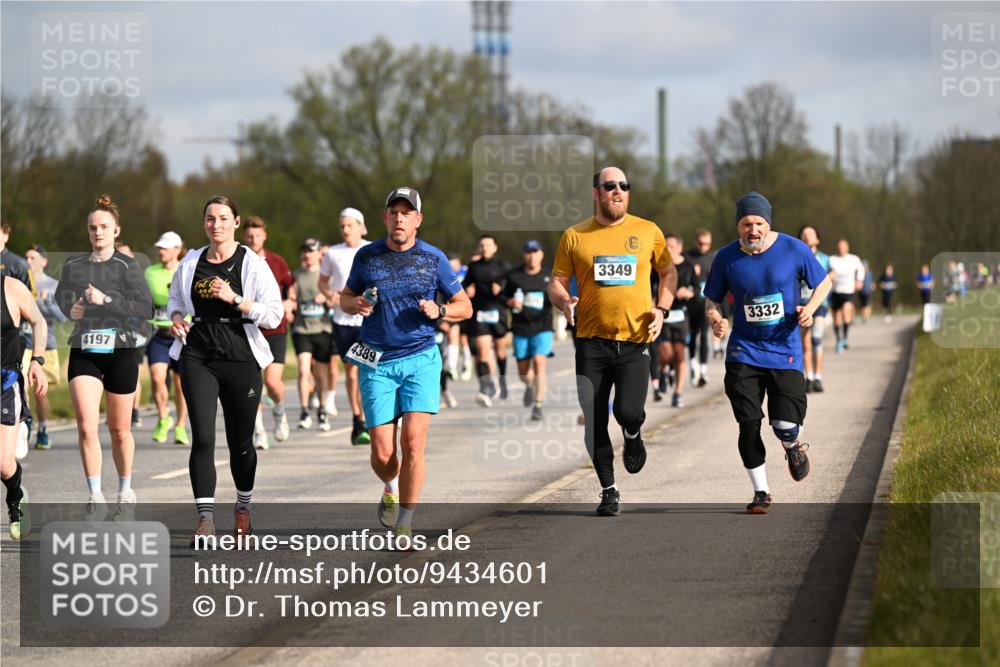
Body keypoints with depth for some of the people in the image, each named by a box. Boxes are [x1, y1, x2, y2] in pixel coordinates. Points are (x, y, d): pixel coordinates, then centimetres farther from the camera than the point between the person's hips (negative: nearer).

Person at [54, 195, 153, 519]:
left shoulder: (127, 267, -2)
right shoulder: (72, 266, 9)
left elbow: (145, 308, -11)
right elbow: (59, 302, 23)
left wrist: (106, 301, -19)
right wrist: (70, 311, 1)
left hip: (121, 352, -2)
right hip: (84, 353, 2)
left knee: (120, 429, 8)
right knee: (86, 426, -14)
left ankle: (125, 490, 28)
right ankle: (96, 497, -8)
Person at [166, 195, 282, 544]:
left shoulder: (253, 264, -3)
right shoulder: (191, 263, 8)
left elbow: (274, 315, -9)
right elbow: (175, 298, 26)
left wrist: (234, 299, -19)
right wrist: (176, 317, 4)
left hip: (241, 359, -2)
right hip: (197, 357, 2)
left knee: (240, 442, 8)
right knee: (202, 437, -13)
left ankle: (243, 505, 33)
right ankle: (205, 518, -14)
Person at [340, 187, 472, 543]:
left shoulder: (433, 258, 2)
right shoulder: (367, 256, 4)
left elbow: (464, 307, 10)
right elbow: (345, 298, 18)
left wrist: (438, 311, -11)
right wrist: (356, 305, -6)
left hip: (420, 359, -1)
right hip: (376, 363, 1)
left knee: (413, 441, -17)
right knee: (383, 453, -4)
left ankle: (405, 522, -3)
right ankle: (391, 489, 33)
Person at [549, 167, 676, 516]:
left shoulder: (648, 232, 5)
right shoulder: (575, 237, 4)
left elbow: (668, 271, 17)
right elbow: (557, 283, 8)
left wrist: (662, 309, 2)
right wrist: (564, 301, -15)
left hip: (635, 341, -1)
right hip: (591, 342, 1)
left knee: (628, 412, -18)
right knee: (594, 424, 0)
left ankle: (632, 436, 20)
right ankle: (608, 490, 17)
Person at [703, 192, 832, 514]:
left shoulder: (793, 249, -6)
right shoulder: (727, 258, -3)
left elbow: (823, 283, 7)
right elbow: (711, 300, 8)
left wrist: (810, 307, -12)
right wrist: (715, 318, -15)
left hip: (785, 351, -1)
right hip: (744, 352, 1)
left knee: (785, 423, -11)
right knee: (749, 424, -4)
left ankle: (793, 447, 28)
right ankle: (760, 493, 13)